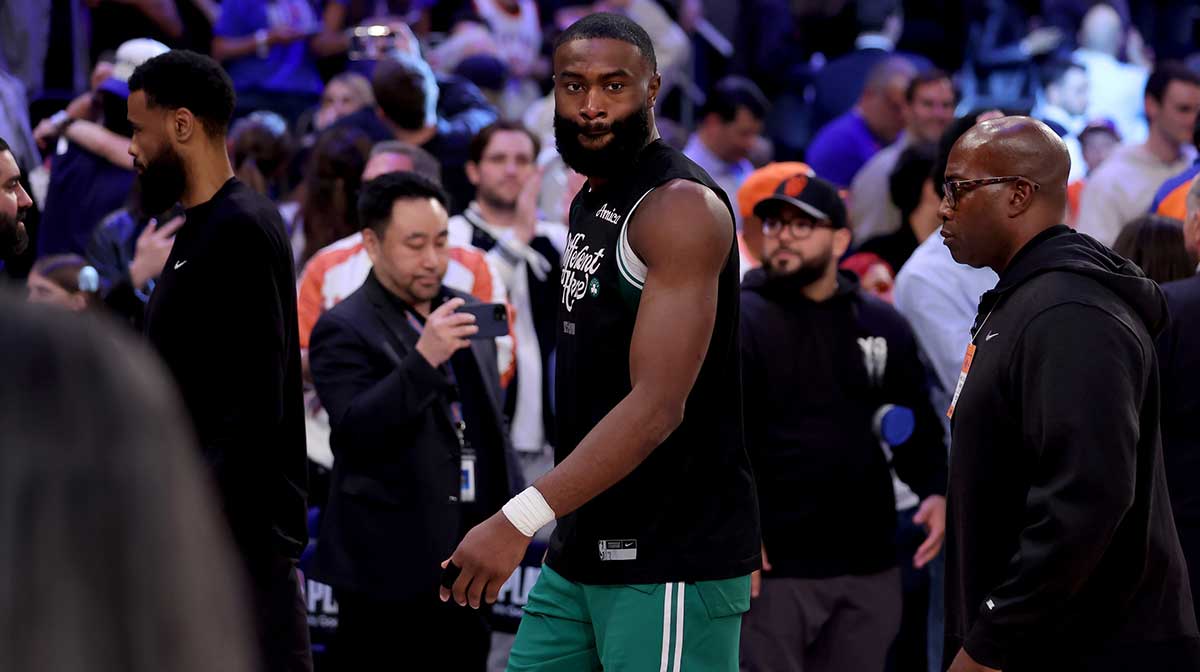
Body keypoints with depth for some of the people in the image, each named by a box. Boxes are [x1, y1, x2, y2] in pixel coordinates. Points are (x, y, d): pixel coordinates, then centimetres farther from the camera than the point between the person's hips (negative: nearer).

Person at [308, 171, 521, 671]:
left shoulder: (465, 315, 14)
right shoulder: (344, 330, -8)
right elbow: (355, 430, -21)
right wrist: (423, 358, -30)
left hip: (469, 560, 6)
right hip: (389, 570, -6)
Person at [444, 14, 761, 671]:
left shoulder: (680, 208, -15)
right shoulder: (589, 203, 15)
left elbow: (657, 405, -24)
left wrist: (520, 520, -28)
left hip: (670, 561, -9)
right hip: (583, 554, 9)